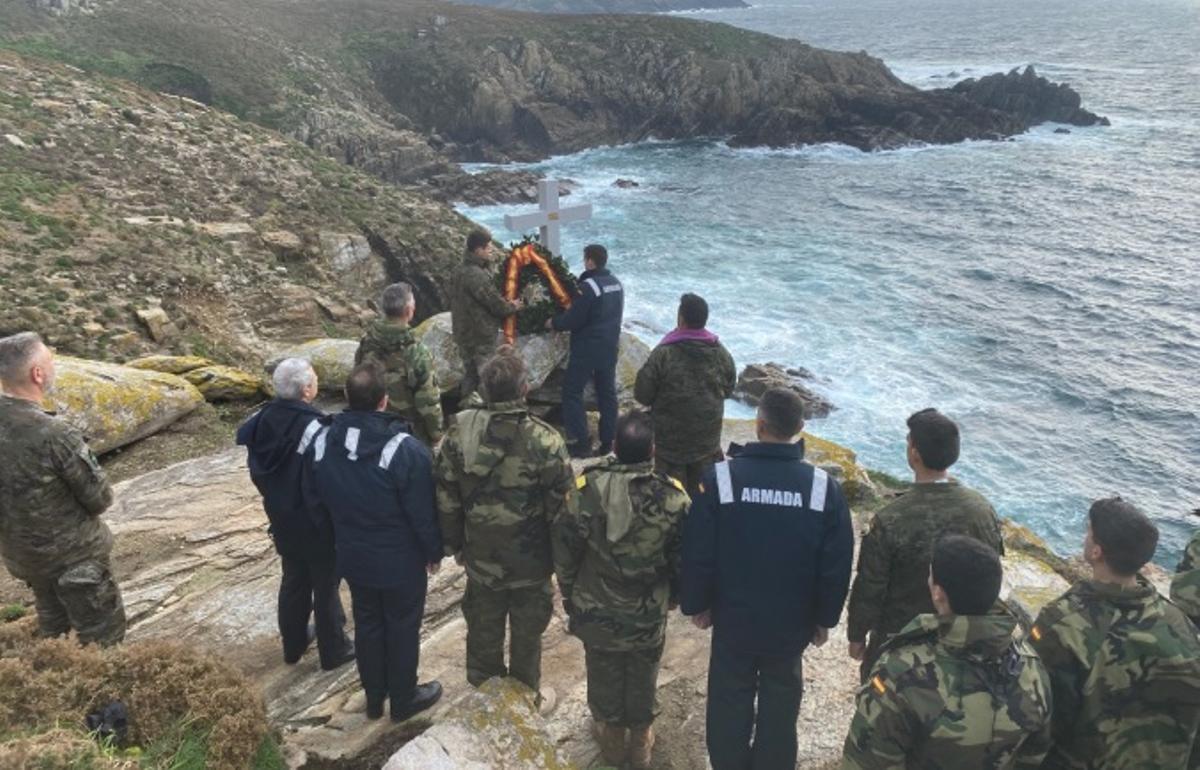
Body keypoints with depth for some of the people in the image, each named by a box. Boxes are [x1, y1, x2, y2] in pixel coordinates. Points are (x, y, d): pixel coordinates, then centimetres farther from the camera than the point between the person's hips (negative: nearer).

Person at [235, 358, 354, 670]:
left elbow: (256, 470, 6)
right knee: (326, 584, 10)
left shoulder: (263, 418, -5)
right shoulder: (312, 426, -28)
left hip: (281, 518, 7)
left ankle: (293, 644, 38)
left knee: (293, 580, 23)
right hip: (316, 522, -7)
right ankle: (334, 650, 25)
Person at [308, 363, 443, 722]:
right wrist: (434, 552, -3)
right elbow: (423, 513, -20)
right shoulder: (406, 450, -29)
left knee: (367, 624, 22)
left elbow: (318, 500, 4)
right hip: (401, 562, -5)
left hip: (352, 557, 5)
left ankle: (373, 696, 39)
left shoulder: (322, 442, -10)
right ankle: (403, 699, 32)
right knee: (403, 628, 15)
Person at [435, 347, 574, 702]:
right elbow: (561, 506, -16)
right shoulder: (545, 441, -24)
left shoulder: (460, 432, -14)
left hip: (480, 558, 3)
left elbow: (446, 497, -4)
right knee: (526, 634, 19)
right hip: (531, 562, -2)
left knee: (483, 632, 23)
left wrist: (453, 544, 11)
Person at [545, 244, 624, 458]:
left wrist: (554, 323, -2)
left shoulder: (588, 286, -20)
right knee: (607, 393, 14)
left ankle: (580, 442, 0)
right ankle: (608, 441, 19)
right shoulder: (616, 283, 7)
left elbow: (573, 319, -18)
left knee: (572, 392, 2)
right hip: (610, 347, 8)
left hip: (587, 349, -8)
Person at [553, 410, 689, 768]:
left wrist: (570, 595, 8)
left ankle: (611, 736, 44)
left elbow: (565, 549, -10)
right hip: (649, 613, 0)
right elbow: (683, 558, -8)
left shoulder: (587, 488, -22)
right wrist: (673, 597, 12)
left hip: (596, 610, 0)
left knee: (604, 672, 23)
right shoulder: (672, 497, -21)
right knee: (642, 675, 23)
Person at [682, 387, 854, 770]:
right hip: (791, 624, 1)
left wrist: (697, 604, 3)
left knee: (730, 703, 19)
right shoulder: (824, 487, -13)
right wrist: (824, 618, 8)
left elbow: (698, 553, -13)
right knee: (780, 707, 21)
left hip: (733, 619, -1)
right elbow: (836, 567, -7)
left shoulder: (720, 477, -18)